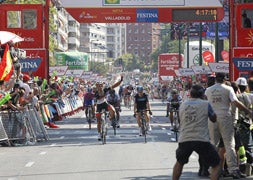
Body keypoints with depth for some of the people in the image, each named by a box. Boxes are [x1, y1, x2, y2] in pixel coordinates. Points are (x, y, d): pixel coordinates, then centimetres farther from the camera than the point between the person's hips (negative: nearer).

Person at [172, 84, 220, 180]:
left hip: (184, 140, 4)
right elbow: (213, 119, 14)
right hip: (201, 140, -4)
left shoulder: (182, 105, 11)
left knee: (179, 162, 30)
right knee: (216, 165, 8)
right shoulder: (206, 104, 1)